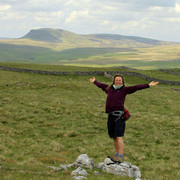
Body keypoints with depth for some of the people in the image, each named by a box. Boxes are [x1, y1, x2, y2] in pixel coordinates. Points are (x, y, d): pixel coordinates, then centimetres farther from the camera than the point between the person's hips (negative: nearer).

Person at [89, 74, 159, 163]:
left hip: (119, 115, -5)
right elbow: (101, 85, 36)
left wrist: (148, 85, -9)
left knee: (119, 137, -12)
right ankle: (117, 154, 19)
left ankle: (120, 156, -14)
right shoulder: (109, 89, 18)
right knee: (114, 137, 10)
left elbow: (136, 87, -2)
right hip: (111, 115, 5)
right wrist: (94, 81, 52)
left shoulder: (124, 90, 5)